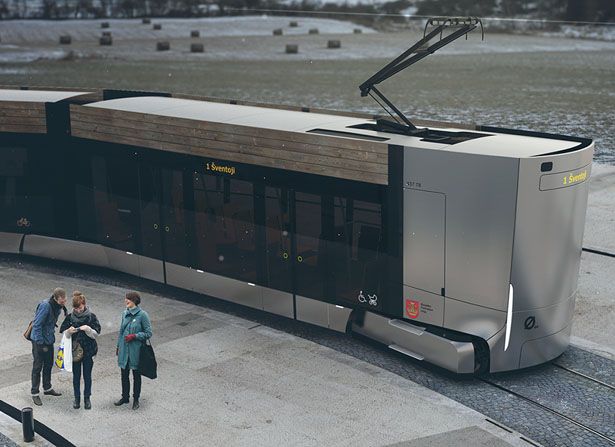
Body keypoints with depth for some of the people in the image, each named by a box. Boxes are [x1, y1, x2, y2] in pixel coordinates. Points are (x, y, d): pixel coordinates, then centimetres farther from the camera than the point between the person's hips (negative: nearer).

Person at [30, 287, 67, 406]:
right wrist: (41, 344, -21)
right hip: (39, 340, -8)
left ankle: (47, 388, 34)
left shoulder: (58, 307, -1)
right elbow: (37, 325, -24)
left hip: (49, 340, 8)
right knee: (37, 367, 1)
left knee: (49, 365, 18)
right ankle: (35, 393, 11)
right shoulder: (46, 306, -26)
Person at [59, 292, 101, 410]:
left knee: (87, 375, 8)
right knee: (76, 375, 10)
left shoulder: (91, 316, -9)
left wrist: (88, 329, -27)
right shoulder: (70, 317, -4)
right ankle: (77, 398, 25)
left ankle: (87, 398, 23)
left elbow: (96, 334, -8)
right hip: (74, 350, 1)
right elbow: (62, 332, 1)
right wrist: (69, 331, -21)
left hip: (88, 351, -1)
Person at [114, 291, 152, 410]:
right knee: (124, 374, 14)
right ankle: (125, 397, 31)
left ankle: (136, 399, 23)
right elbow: (121, 332, 14)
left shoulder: (142, 315, -14)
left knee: (136, 375, 9)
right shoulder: (125, 314, 4)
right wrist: (118, 346, 15)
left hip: (136, 351, -5)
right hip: (124, 350, 5)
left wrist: (134, 336, -19)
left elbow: (148, 333, -10)